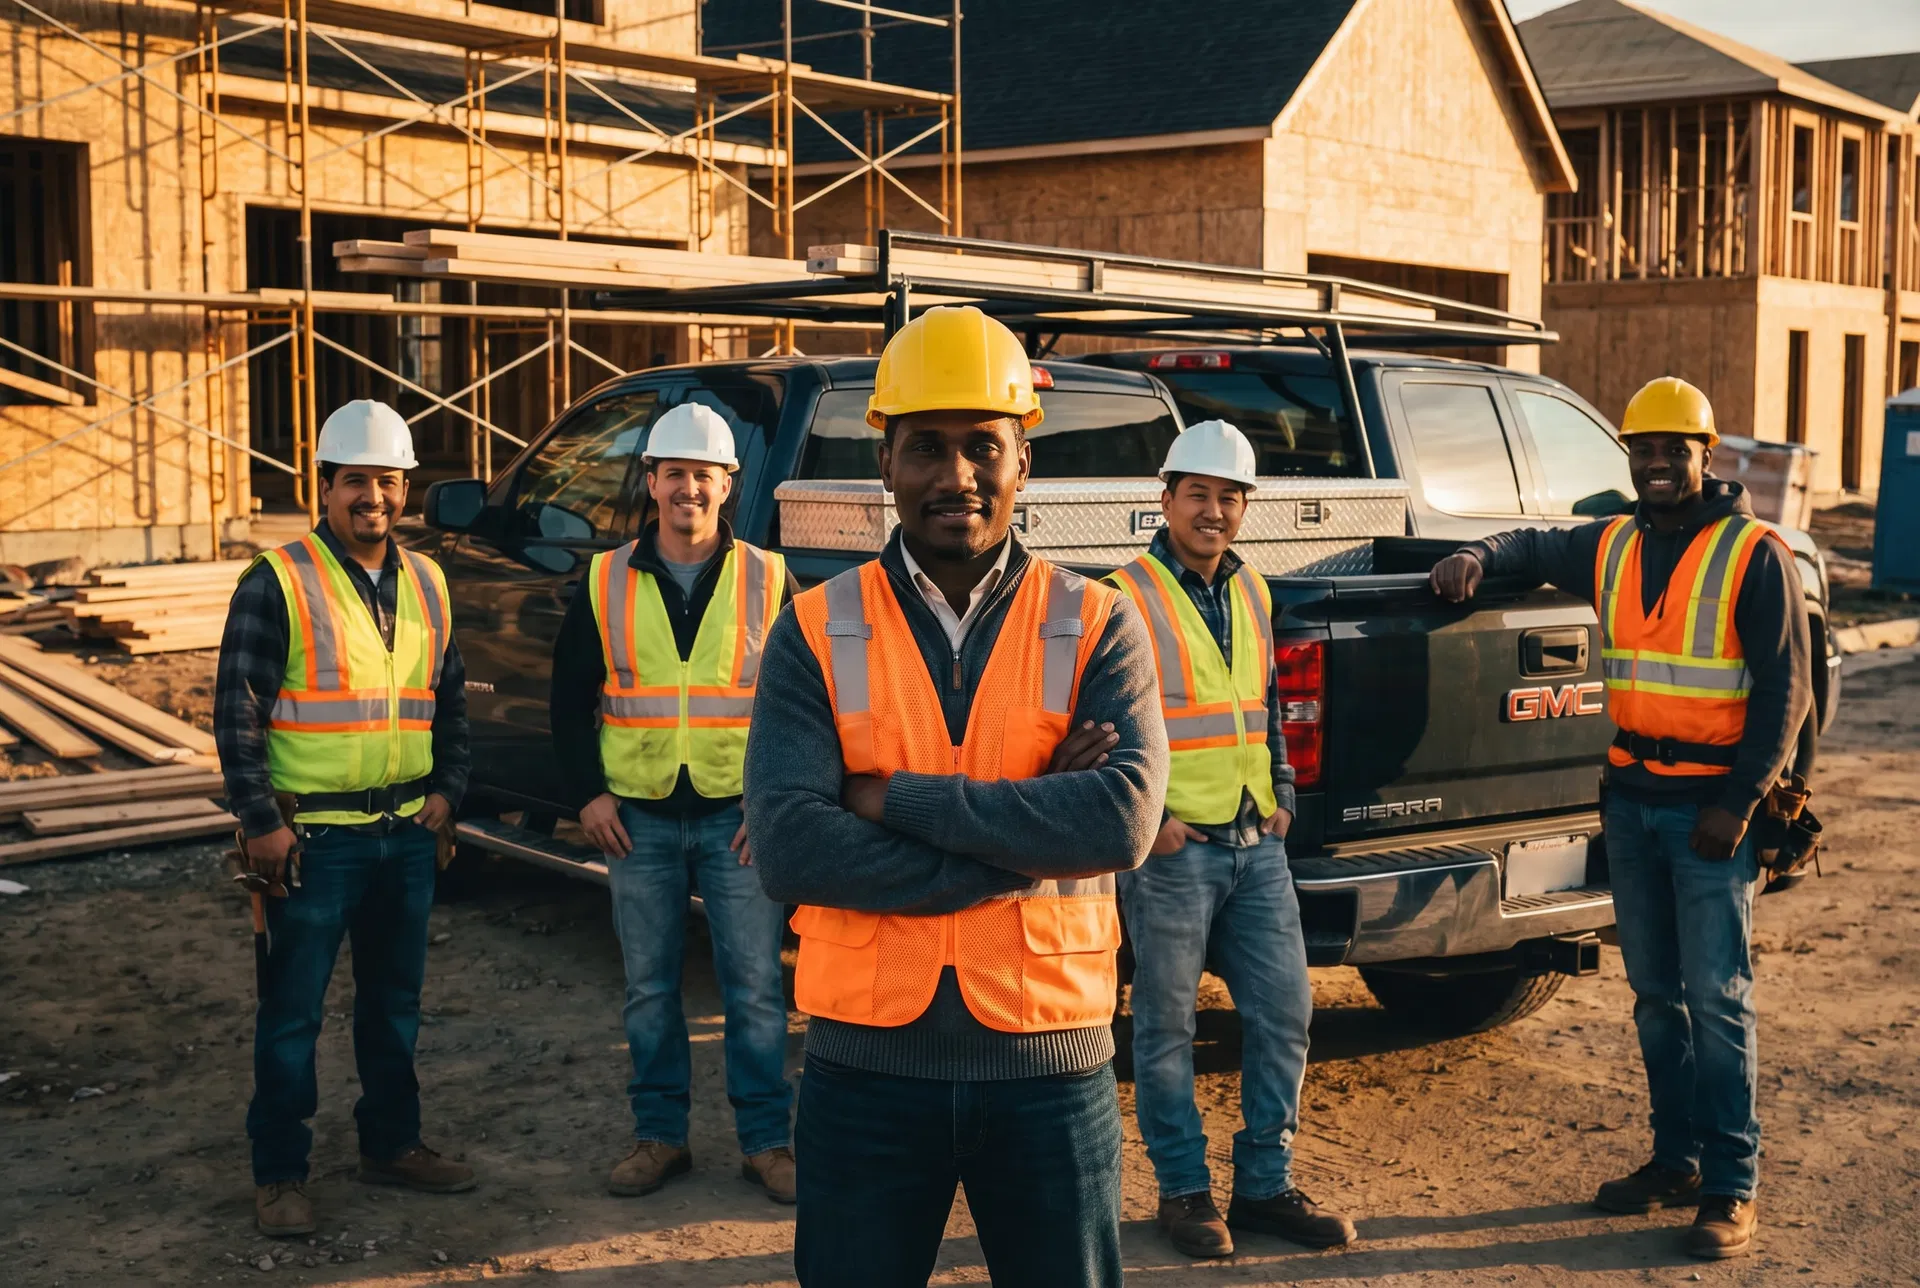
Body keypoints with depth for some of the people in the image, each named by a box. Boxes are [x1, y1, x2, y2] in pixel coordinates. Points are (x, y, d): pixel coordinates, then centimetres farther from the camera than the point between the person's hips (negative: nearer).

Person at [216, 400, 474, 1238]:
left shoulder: (425, 584, 9)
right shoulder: (278, 583, -9)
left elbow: (450, 698, 18)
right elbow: (237, 711, -10)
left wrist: (446, 789, 7)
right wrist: (261, 821, -13)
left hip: (408, 831, 6)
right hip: (313, 837, -6)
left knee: (395, 1000, 16)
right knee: (293, 1011, 2)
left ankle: (390, 1144, 30)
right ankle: (279, 1174, 13)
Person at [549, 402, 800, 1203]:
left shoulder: (768, 582, 1)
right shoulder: (607, 583, 4)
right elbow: (571, 699, 9)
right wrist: (589, 792, -1)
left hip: (737, 815, -2)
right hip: (639, 819, 2)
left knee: (754, 986, 1)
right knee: (649, 987, 10)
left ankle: (767, 1140, 12)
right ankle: (659, 1135, 22)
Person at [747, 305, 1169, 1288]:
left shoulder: (1095, 627, -2)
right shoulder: (816, 634, -2)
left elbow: (1124, 822, -17)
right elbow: (786, 851, -15)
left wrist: (896, 798, -17)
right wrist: (1029, 842, -17)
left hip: (1048, 1066, 0)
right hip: (868, 1064, 1)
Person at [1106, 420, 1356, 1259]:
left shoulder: (1252, 592, 13)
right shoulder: (1125, 599, -8)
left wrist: (1283, 795, 12)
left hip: (1257, 844, 7)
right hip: (1170, 849, -6)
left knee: (1283, 1012, 7)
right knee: (1166, 1025, 3)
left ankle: (1264, 1184, 20)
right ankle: (1184, 1191, 16)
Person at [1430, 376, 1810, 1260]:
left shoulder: (1755, 555, -8)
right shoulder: (1612, 548, 8)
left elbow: (1785, 690, -9)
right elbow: (1537, 549, 24)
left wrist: (1739, 801, -15)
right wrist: (1480, 556, 0)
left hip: (1712, 806, -6)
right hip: (1631, 798, 6)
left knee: (1715, 998, -5)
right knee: (1655, 995, 12)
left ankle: (1731, 1189, 3)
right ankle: (1675, 1161, 24)